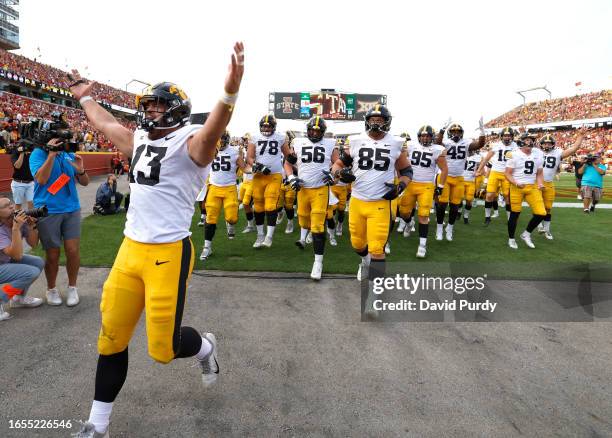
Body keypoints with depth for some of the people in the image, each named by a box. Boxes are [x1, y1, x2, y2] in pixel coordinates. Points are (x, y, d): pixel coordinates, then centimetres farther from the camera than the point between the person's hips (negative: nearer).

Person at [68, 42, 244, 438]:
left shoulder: (190, 143, -10)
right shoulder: (140, 141, 15)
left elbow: (212, 134, -34)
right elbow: (105, 124, 35)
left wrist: (230, 94, -52)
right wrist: (86, 97, 49)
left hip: (168, 254, -7)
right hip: (130, 249, 8)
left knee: (164, 348, -1)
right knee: (111, 340, 13)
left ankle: (205, 347, 34)